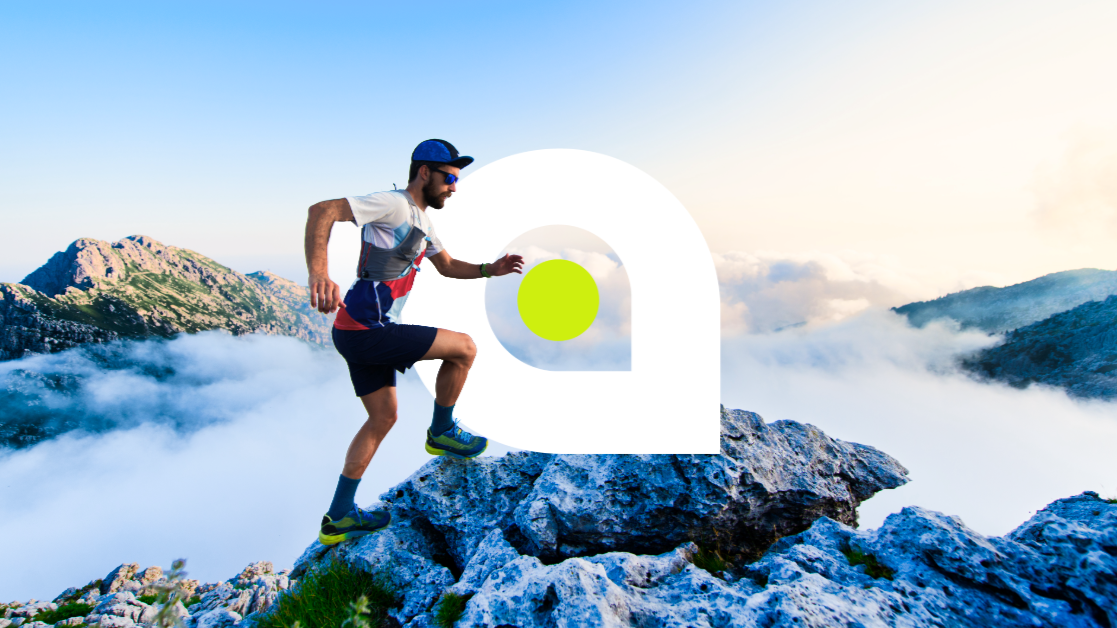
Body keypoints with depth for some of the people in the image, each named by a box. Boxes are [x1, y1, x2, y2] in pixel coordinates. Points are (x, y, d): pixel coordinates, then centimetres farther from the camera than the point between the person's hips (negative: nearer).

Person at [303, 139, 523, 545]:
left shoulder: (422, 221, 18)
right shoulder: (394, 204, -13)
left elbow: (447, 266, 27)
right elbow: (322, 211, -23)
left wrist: (490, 270, 11)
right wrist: (317, 272, -38)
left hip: (360, 333, 10)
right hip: (367, 329, -10)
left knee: (382, 419, 16)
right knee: (464, 348, -5)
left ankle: (339, 519, 26)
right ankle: (442, 432, 15)